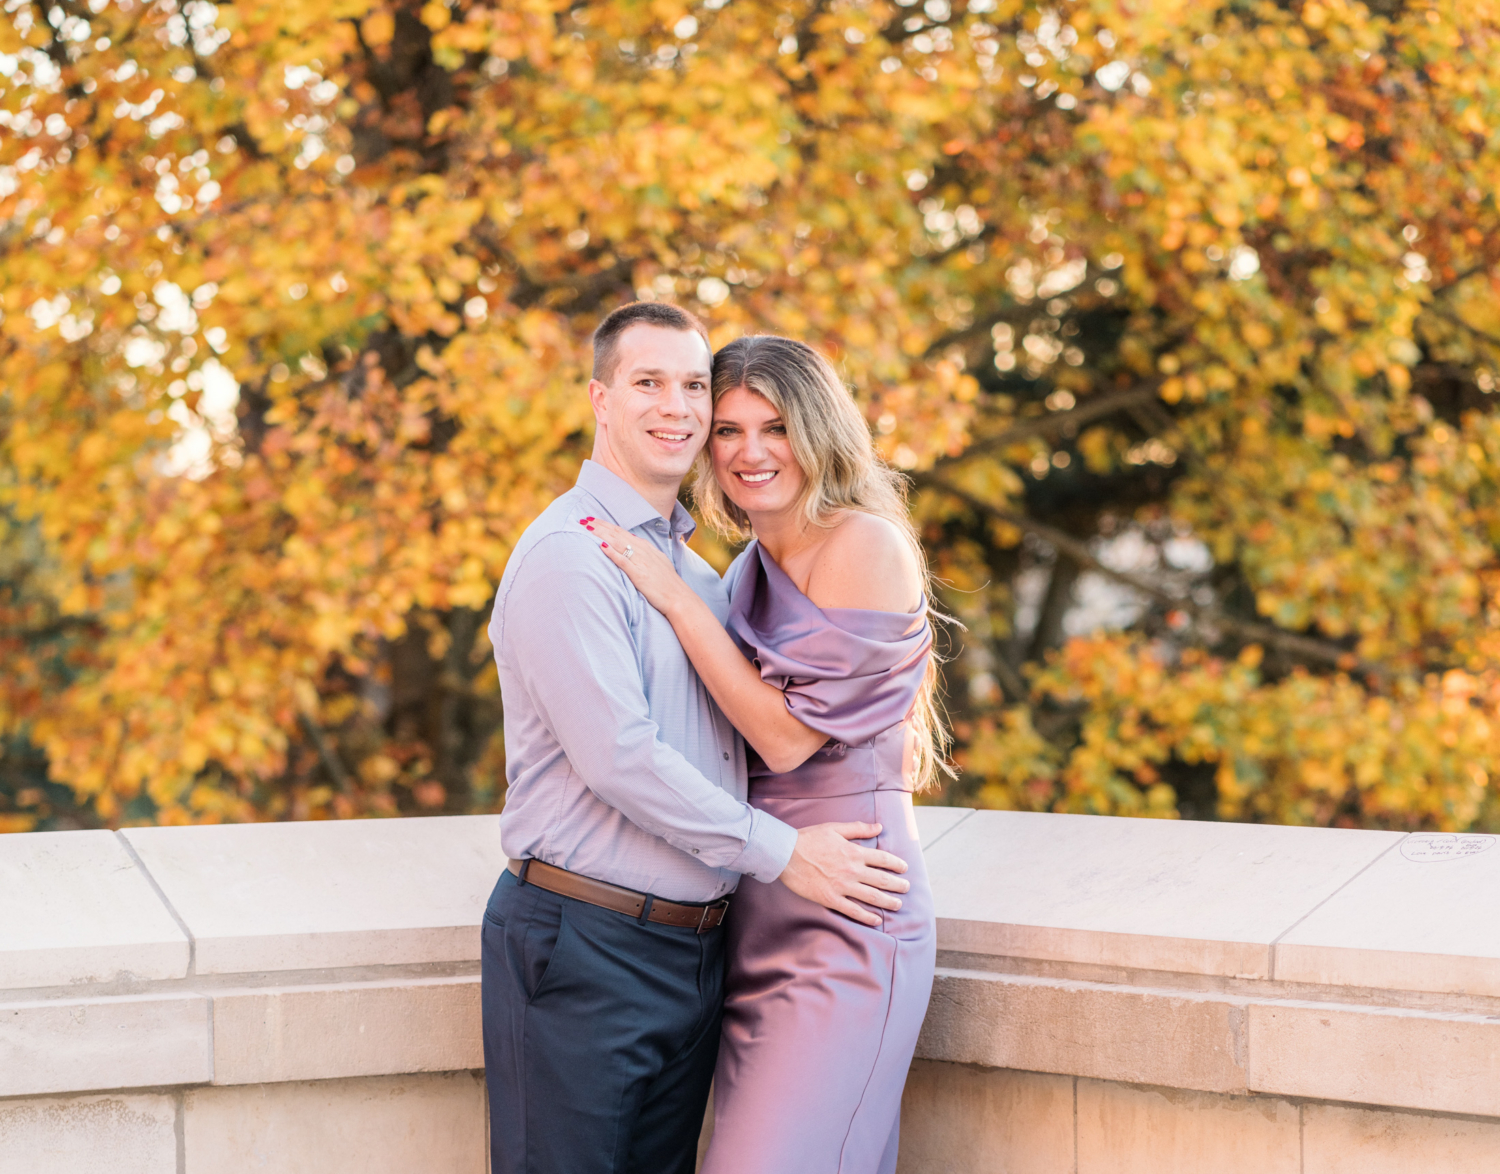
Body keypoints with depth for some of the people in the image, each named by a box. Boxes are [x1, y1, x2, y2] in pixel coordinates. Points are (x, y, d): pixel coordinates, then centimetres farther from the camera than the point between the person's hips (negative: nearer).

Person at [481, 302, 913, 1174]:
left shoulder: (698, 571, 17)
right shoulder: (568, 554, -11)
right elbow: (618, 757, -18)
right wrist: (780, 852, -13)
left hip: (692, 952, 8)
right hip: (584, 946, -8)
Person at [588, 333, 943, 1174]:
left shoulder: (864, 546, -9)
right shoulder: (755, 567, 15)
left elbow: (787, 735, -13)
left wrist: (675, 599, -11)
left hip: (842, 919, -8)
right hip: (765, 916, 8)